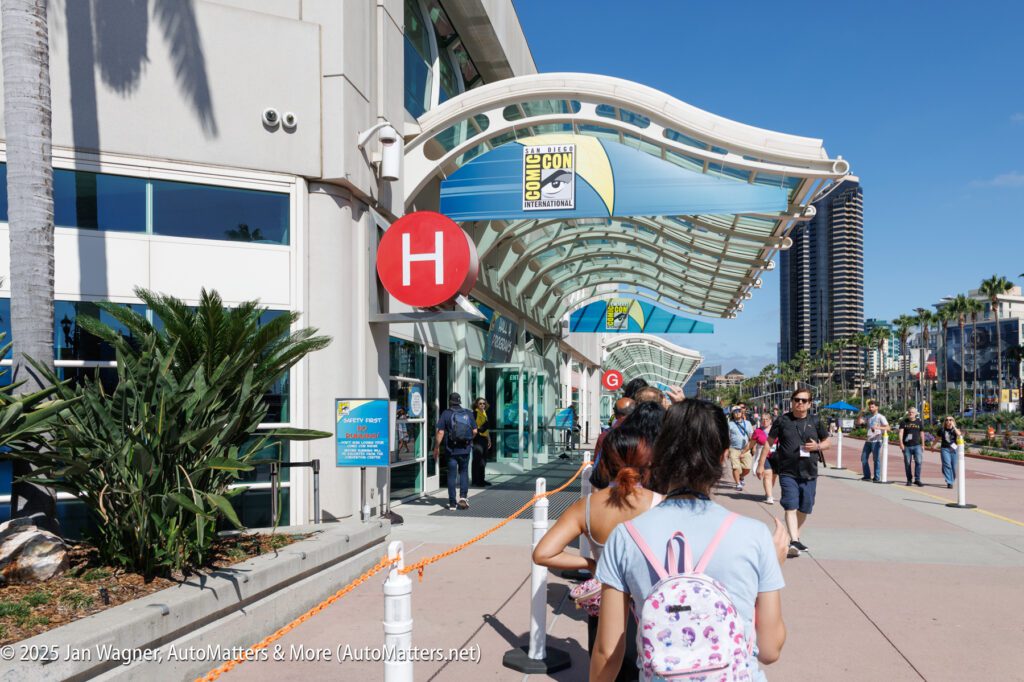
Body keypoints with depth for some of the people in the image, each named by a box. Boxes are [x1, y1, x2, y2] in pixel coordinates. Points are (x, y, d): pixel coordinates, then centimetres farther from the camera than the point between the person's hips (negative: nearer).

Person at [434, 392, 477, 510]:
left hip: (451, 449, -2)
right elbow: (475, 431, 3)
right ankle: (463, 496, 2)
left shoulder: (446, 414, -4)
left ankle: (452, 503, 7)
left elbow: (440, 432, -10)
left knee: (452, 475, 5)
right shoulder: (468, 413, 4)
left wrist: (437, 448, -3)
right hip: (465, 449, 2)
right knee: (464, 472, 17)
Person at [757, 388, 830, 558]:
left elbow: (826, 441, 16)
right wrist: (761, 464, 1)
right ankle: (794, 541, -17)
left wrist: (817, 446, -7)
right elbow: (769, 442, 5)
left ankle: (795, 536, 30)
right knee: (791, 506, -13)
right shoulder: (782, 421, 0)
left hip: (809, 473, 3)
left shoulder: (815, 422, 5)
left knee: (805, 508, 11)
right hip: (788, 472, -3)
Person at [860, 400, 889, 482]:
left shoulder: (880, 417, -6)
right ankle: (867, 476, 17)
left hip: (876, 441, -7)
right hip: (868, 441, 7)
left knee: (876, 459, -4)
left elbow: (888, 427, -16)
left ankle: (877, 478, 3)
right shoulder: (869, 416, 14)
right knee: (863, 458, 8)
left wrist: (878, 427, -32)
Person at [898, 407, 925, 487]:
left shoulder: (919, 422, 10)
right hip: (907, 446, 0)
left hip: (917, 445, 0)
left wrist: (923, 444, 13)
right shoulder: (904, 422, 5)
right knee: (907, 463, 4)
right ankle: (909, 480, 13)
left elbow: (921, 433, 15)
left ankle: (917, 479, -6)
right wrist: (901, 443, -14)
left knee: (918, 462, -12)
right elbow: (901, 432, -3)